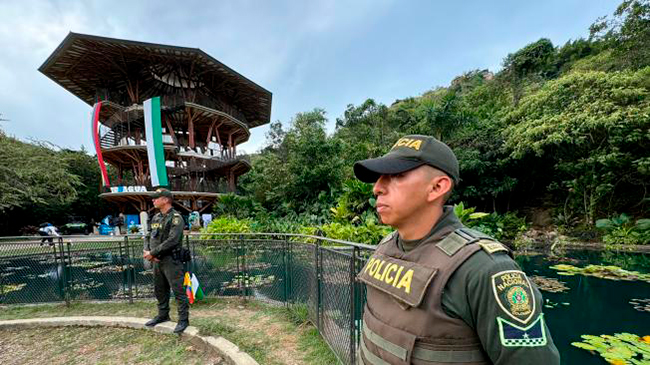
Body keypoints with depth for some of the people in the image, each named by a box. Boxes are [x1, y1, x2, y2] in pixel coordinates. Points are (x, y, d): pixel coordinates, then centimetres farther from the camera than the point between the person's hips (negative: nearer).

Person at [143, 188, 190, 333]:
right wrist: (147, 251, -2)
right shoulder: (156, 217, 12)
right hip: (157, 260, 9)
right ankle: (163, 315, 38)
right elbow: (149, 236, 16)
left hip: (171, 260, -9)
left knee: (178, 291, -2)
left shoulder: (176, 218, -15)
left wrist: (153, 252, -17)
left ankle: (183, 319, 9)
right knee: (160, 290, 21)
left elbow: (172, 241, -22)